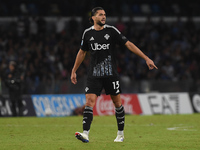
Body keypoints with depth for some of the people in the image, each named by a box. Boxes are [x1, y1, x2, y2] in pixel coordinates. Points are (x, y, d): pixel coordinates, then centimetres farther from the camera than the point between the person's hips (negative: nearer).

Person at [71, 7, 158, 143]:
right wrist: (74, 71, 21)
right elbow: (82, 52, 19)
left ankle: (121, 133, 20)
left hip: (111, 74, -1)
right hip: (94, 74, 1)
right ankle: (85, 134, -21)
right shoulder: (88, 33, 5)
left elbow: (128, 44, -2)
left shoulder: (111, 31, -2)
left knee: (117, 102, 5)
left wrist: (146, 58, -6)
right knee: (89, 101, -13)